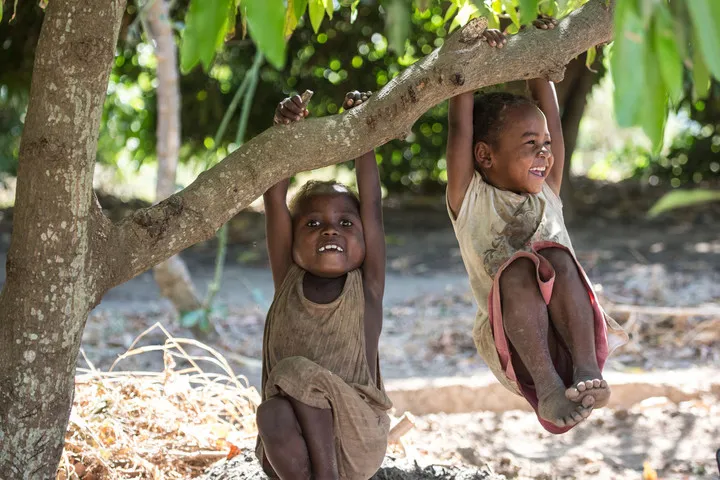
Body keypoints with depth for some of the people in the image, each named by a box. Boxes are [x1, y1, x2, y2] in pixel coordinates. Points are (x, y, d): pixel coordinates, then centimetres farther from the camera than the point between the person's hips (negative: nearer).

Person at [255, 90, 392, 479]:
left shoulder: (366, 286, 1)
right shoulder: (288, 281, 6)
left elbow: (372, 204, -7)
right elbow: (275, 201, -4)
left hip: (357, 436, -2)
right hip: (296, 437, 2)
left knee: (298, 373, -26)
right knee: (272, 416, -30)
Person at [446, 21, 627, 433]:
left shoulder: (547, 193, 17)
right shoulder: (469, 198, 7)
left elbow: (551, 117, 13)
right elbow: (460, 127, -3)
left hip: (570, 328, 3)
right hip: (508, 342, -3)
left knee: (555, 258, -25)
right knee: (517, 269, -32)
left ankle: (587, 368, -40)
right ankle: (547, 385, -44)